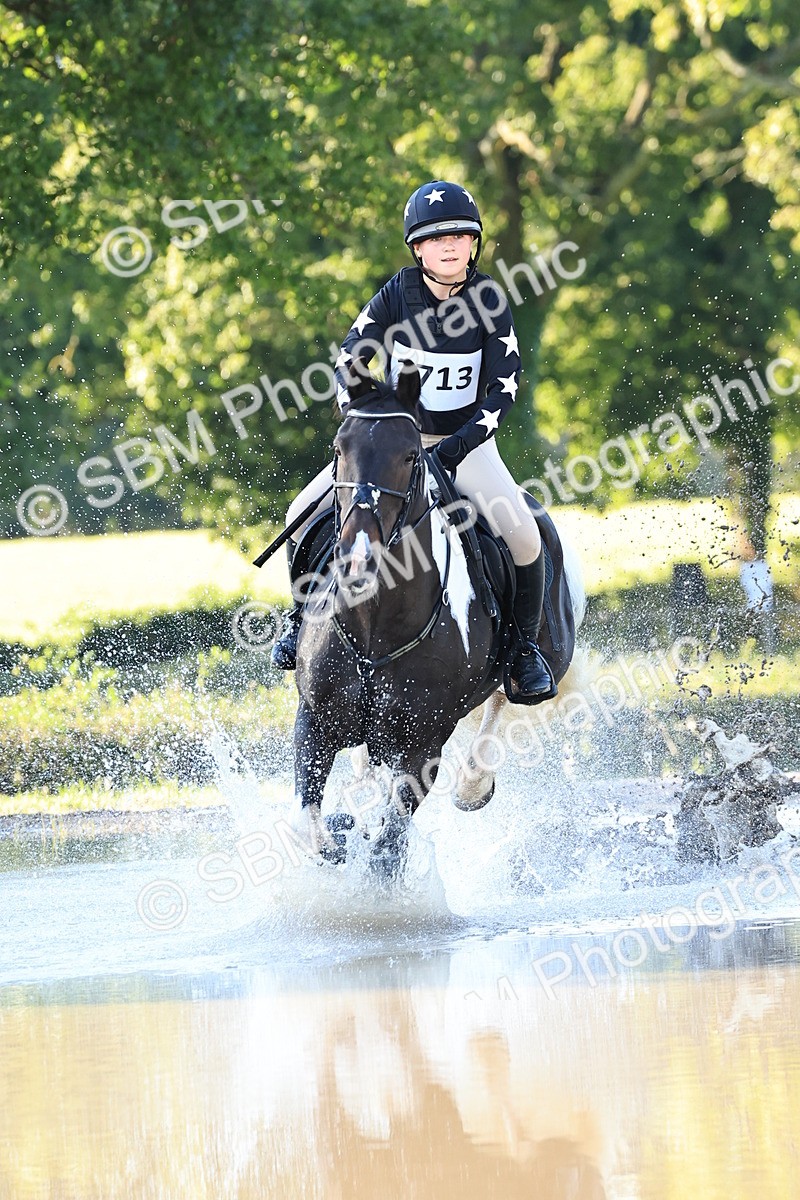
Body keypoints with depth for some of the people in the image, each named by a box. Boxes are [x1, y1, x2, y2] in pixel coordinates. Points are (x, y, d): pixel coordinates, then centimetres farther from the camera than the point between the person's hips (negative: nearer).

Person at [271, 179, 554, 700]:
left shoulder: (489, 299, -12)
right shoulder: (397, 295, -9)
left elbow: (505, 384, -13)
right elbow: (349, 364, -6)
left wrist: (462, 443, -24)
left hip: (467, 440, -2)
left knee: (523, 534, -24)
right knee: (304, 514, -13)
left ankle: (526, 645, -2)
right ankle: (304, 616, 13)